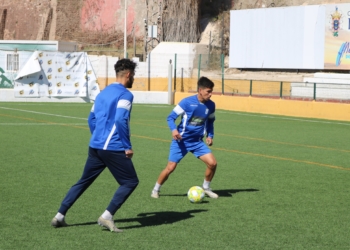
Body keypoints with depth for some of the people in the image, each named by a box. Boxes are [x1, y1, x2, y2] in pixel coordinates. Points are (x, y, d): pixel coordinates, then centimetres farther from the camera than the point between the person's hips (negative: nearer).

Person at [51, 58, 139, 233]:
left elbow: (91, 119, 22)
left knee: (83, 182, 17)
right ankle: (107, 216, -8)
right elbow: (120, 120, -20)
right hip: (114, 148, -8)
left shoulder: (103, 93, 18)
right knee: (130, 182, 3)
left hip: (95, 146, 8)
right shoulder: (125, 94, -8)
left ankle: (60, 216, 13)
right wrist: (127, 147, -15)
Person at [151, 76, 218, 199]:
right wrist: (174, 130, -27)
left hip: (197, 142, 4)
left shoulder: (211, 105, -1)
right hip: (181, 141, -4)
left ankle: (206, 188, 16)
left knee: (212, 163, -8)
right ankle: (156, 189, 17)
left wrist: (210, 135, 4)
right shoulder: (187, 102, -16)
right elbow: (171, 117, -10)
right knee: (170, 168, -7)